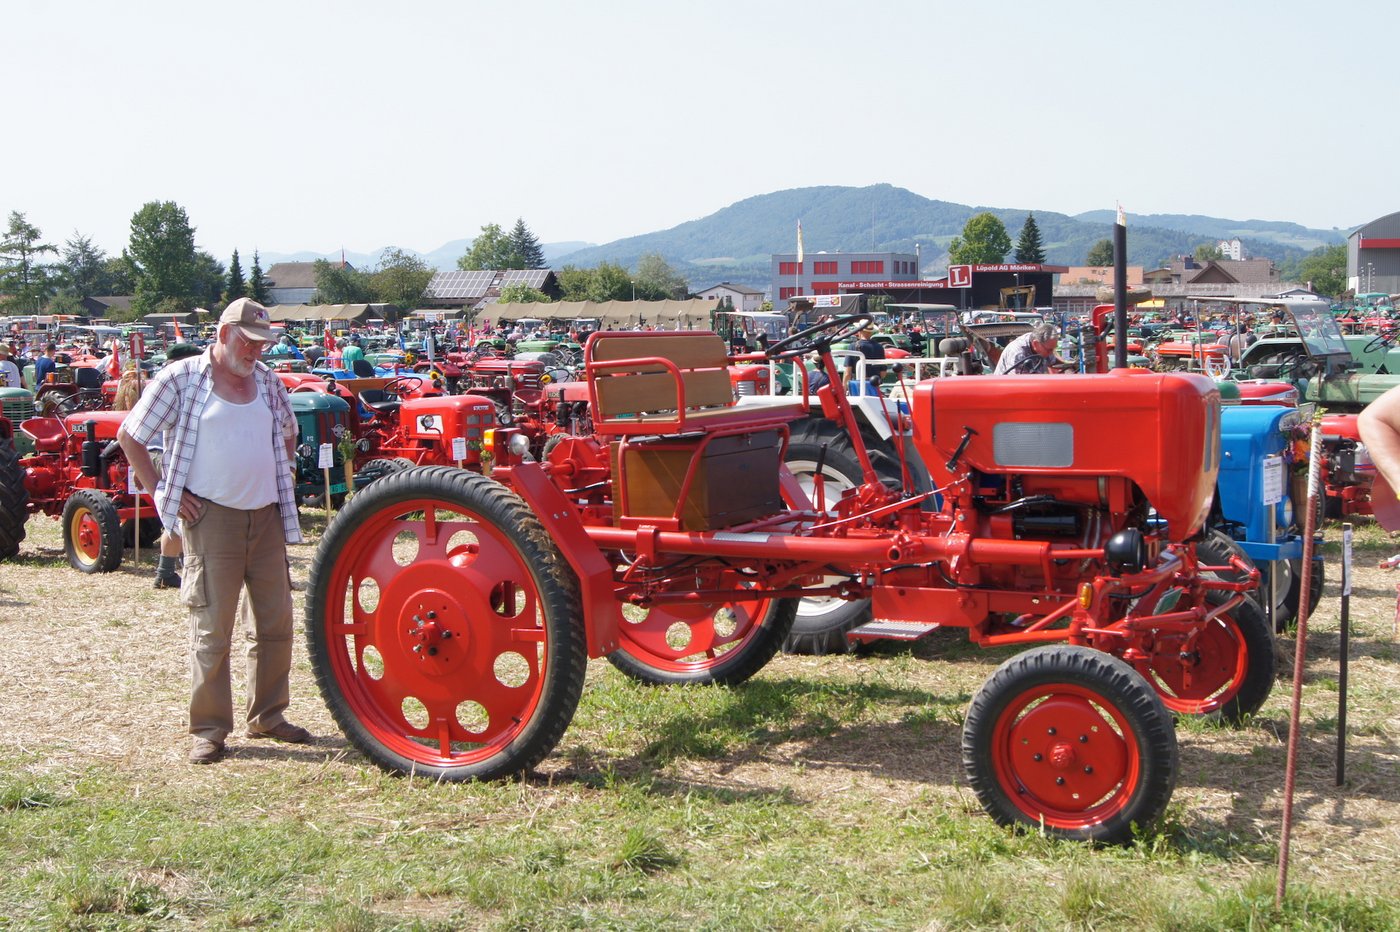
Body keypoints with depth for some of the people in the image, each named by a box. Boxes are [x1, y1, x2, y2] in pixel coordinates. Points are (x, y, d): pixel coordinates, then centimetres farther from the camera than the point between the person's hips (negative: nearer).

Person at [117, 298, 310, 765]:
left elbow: (288, 433, 28)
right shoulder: (181, 378, -4)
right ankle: (209, 729, 7)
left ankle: (267, 716, 24)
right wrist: (163, 492, -5)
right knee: (212, 628, -2)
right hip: (211, 517, -5)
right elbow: (130, 436, -1)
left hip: (266, 517, 6)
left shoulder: (266, 381, 12)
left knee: (275, 622, 9)